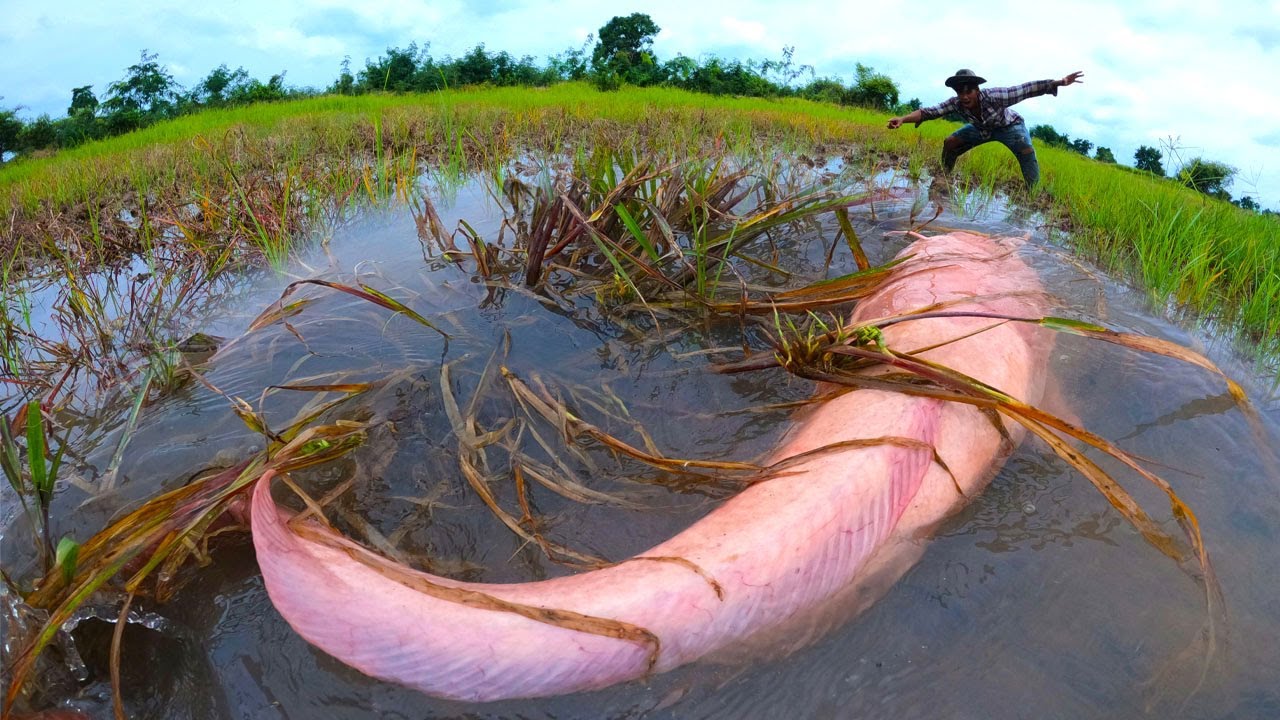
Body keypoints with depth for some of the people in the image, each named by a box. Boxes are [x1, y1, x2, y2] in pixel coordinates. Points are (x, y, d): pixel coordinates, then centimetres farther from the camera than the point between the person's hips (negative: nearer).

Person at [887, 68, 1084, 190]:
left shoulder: (993, 97, -39)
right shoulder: (955, 103, -29)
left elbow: (1026, 89, -39)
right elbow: (929, 111, -37)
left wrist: (1059, 82, -48)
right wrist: (903, 119, -54)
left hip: (1009, 125, -4)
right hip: (981, 128, 4)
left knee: (1027, 152, -28)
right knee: (949, 143, -9)